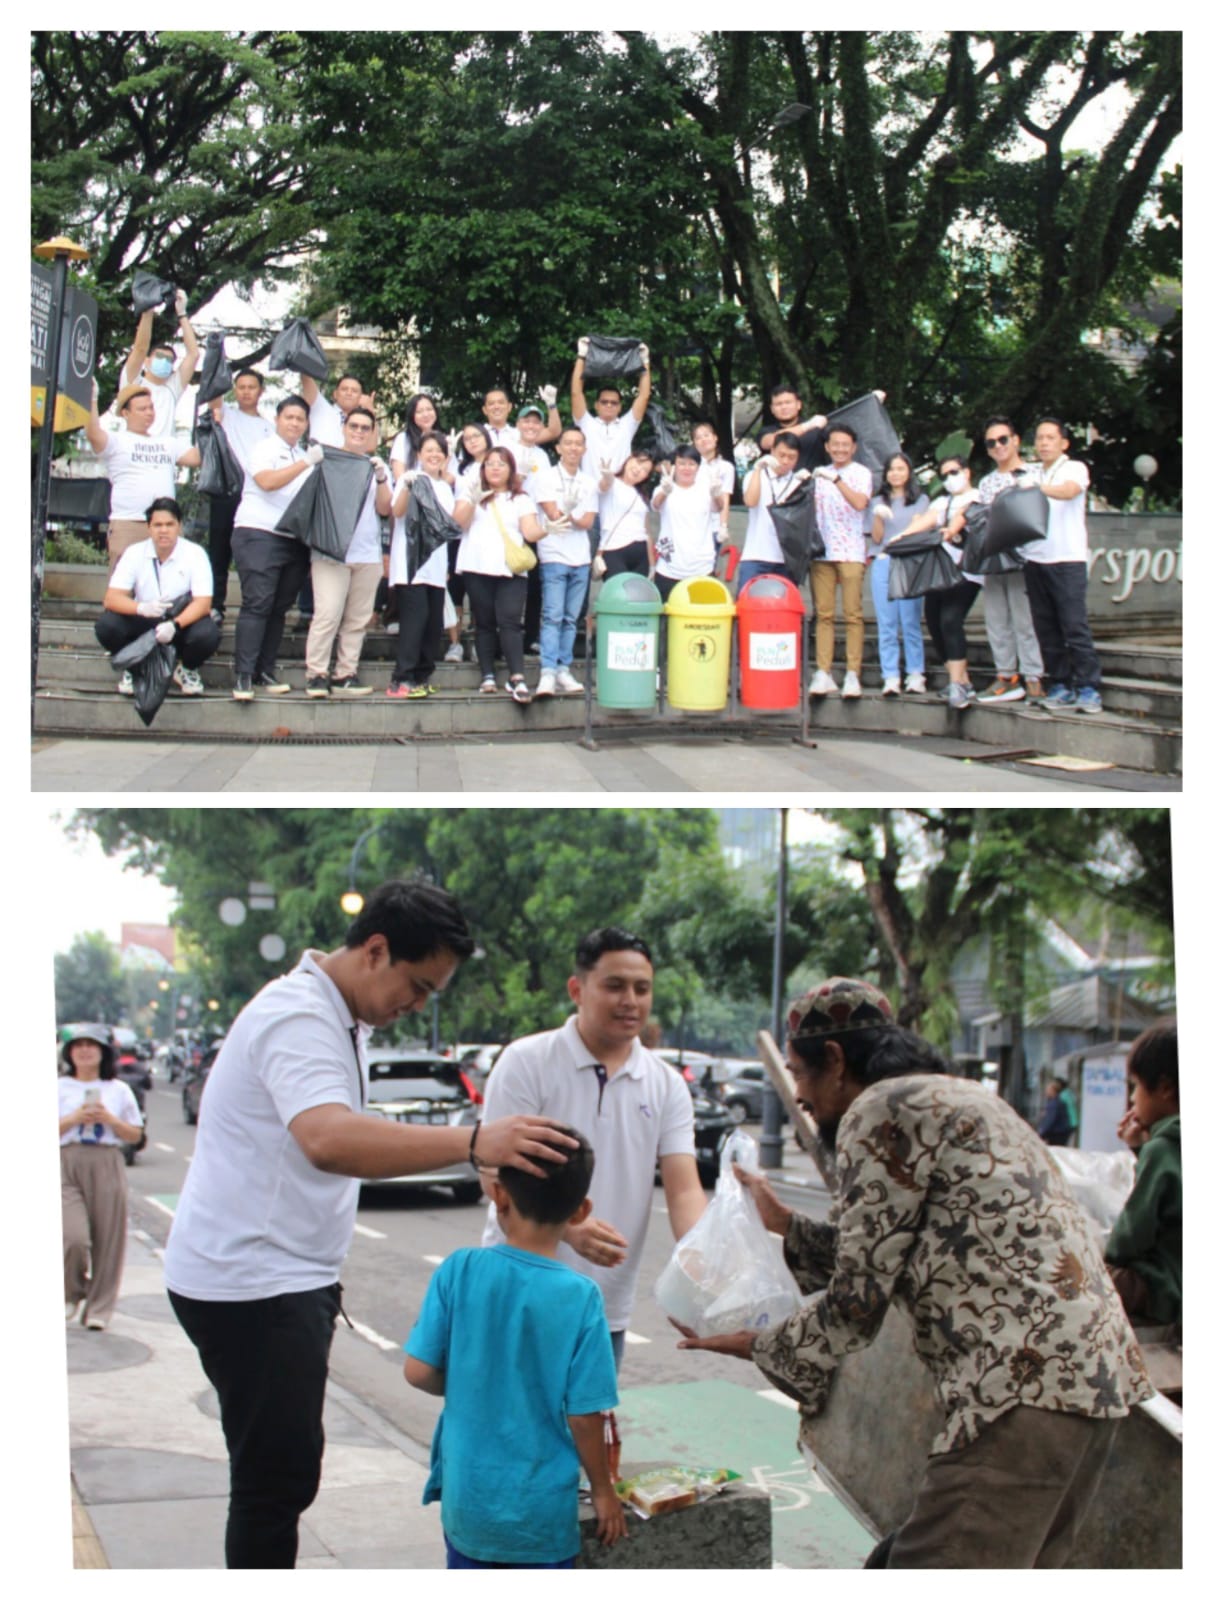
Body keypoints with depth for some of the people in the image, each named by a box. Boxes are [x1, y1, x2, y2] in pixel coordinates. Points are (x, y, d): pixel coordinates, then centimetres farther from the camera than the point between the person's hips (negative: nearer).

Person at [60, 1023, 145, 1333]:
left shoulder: (119, 1090, 10)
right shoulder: (59, 1088, 8)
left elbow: (134, 1135, 9)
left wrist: (109, 1119, -7)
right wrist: (75, 1118, -10)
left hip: (107, 1165, 1)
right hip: (67, 1165, -1)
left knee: (108, 1240, -1)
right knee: (73, 1238, -15)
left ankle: (98, 1310, 10)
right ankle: (71, 1295, 13)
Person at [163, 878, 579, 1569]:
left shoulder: (344, 1020, 14)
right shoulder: (298, 1018, -21)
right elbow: (329, 1140, -40)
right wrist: (473, 1141, -49)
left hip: (288, 1278, 10)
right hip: (250, 1284, -10)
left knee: (282, 1472, 15)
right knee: (279, 1477, -8)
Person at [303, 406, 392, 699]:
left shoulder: (379, 466, 15)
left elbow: (384, 509, 5)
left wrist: (380, 478, -8)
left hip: (368, 554, 3)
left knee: (358, 620, 2)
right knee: (328, 614, -14)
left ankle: (346, 675, 6)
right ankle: (317, 675, -10)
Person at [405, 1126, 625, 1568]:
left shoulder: (459, 1271, -10)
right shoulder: (580, 1298, -14)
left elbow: (418, 1371, -8)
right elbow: (584, 1413, -11)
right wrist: (602, 1489, 4)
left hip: (467, 1496, 2)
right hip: (543, 1509, -2)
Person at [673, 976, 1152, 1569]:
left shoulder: (880, 1111, -5)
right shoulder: (958, 1097, 25)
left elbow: (856, 1302, -4)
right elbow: (885, 1260, 30)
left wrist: (754, 1346, 10)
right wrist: (785, 1225, 38)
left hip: (1024, 1389, -10)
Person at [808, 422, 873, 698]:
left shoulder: (861, 473, 3)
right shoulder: (819, 474, 17)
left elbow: (860, 503, -14)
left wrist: (836, 479, -23)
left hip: (850, 553, -4)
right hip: (821, 551, 4)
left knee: (853, 614, -5)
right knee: (823, 614, 1)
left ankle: (852, 675, -5)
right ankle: (823, 673, 1)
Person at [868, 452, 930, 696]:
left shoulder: (921, 500, 12)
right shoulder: (879, 501, 17)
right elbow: (877, 538, 11)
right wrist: (878, 517, -7)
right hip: (883, 564, 2)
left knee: (911, 622, -7)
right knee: (886, 624, -4)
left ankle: (915, 676, -6)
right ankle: (890, 677, -6)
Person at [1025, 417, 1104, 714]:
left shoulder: (1075, 468, 2)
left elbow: (1069, 491, -19)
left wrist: (1037, 487, -35)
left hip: (1067, 559, -5)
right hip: (1035, 559, 5)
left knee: (1075, 625, -10)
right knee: (1046, 628, 3)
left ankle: (1088, 688, -7)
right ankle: (1060, 685, 9)